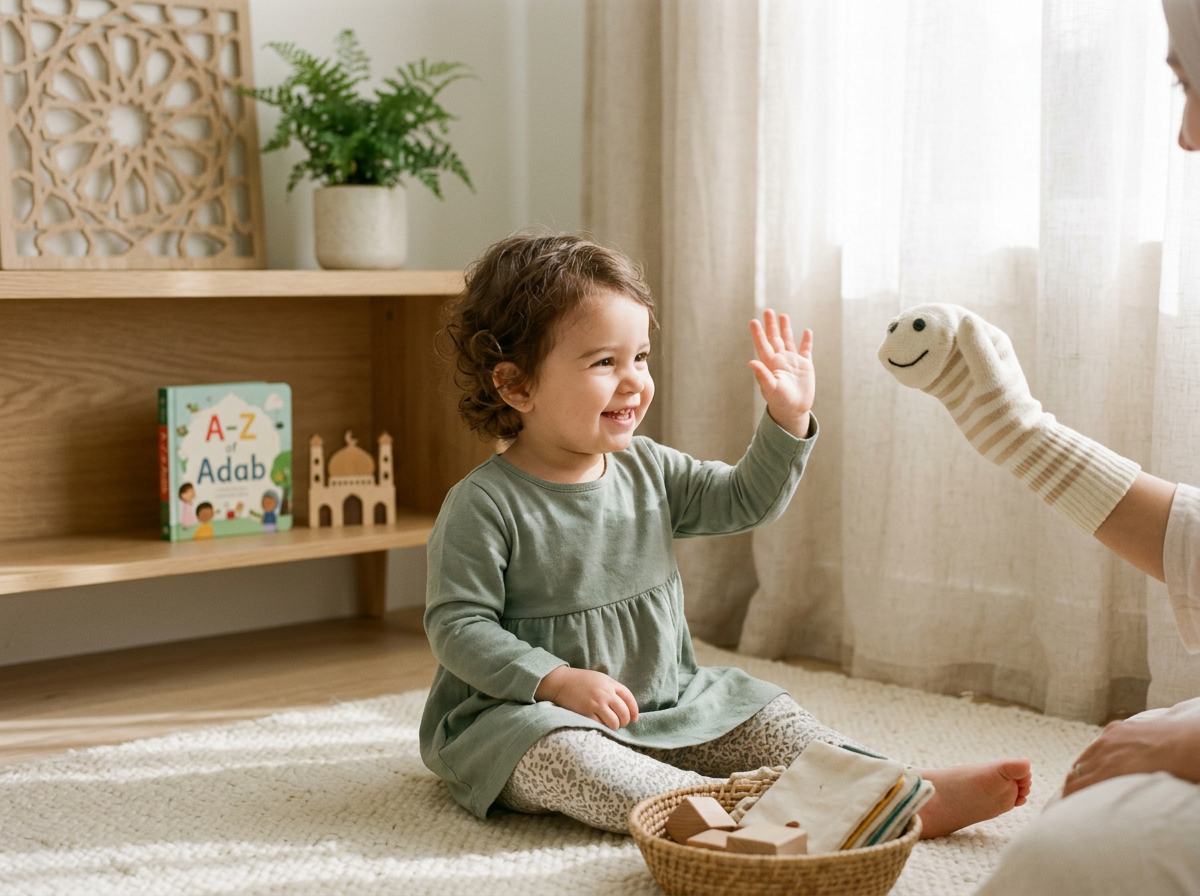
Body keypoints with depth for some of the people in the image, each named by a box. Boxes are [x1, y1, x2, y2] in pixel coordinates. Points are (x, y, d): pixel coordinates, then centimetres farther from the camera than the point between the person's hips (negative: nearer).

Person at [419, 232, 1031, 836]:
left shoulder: (649, 472, 3)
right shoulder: (485, 504, -16)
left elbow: (744, 501, 11)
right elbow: (458, 627, -17)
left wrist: (788, 420, -4)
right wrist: (560, 681, -27)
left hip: (660, 706, 7)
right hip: (523, 714, -7)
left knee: (762, 718, -5)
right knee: (556, 755, -37)